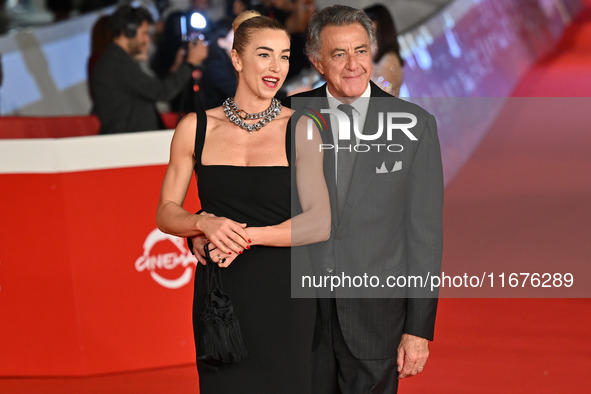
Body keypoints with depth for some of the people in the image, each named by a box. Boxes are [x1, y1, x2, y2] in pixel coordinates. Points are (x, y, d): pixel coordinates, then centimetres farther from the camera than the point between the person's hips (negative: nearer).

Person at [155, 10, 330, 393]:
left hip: (282, 294, -1)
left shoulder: (300, 130, -1)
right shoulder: (195, 128, 4)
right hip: (219, 293, 1)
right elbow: (166, 213, 6)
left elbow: (319, 223, -7)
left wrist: (246, 236, -18)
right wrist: (205, 223, -15)